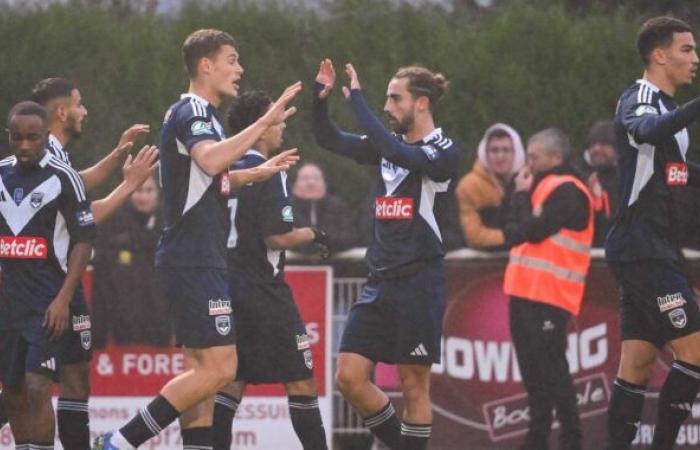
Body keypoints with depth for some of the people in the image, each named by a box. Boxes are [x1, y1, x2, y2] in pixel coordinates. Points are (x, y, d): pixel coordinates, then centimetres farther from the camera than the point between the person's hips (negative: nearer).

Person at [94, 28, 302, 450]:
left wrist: (259, 172, 35)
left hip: (196, 261, 11)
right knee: (218, 368, -14)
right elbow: (211, 160, -34)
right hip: (195, 261, -11)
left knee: (201, 372, 8)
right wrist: (267, 121, -34)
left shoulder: (196, 112, 20)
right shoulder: (193, 111, -12)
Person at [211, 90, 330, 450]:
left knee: (232, 381, 9)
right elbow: (277, 237, -19)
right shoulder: (267, 174, -13)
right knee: (300, 380, -1)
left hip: (229, 292, 8)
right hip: (263, 293, -8)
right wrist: (312, 235, -3)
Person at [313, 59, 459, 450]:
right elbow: (329, 139, 15)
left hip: (419, 282, -7)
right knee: (350, 377, -1)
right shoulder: (389, 145, 13)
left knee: (414, 384, -2)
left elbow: (398, 154, -24)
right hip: (381, 281, 7)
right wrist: (321, 99, -3)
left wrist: (358, 100, -21)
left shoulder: (443, 151, -7)